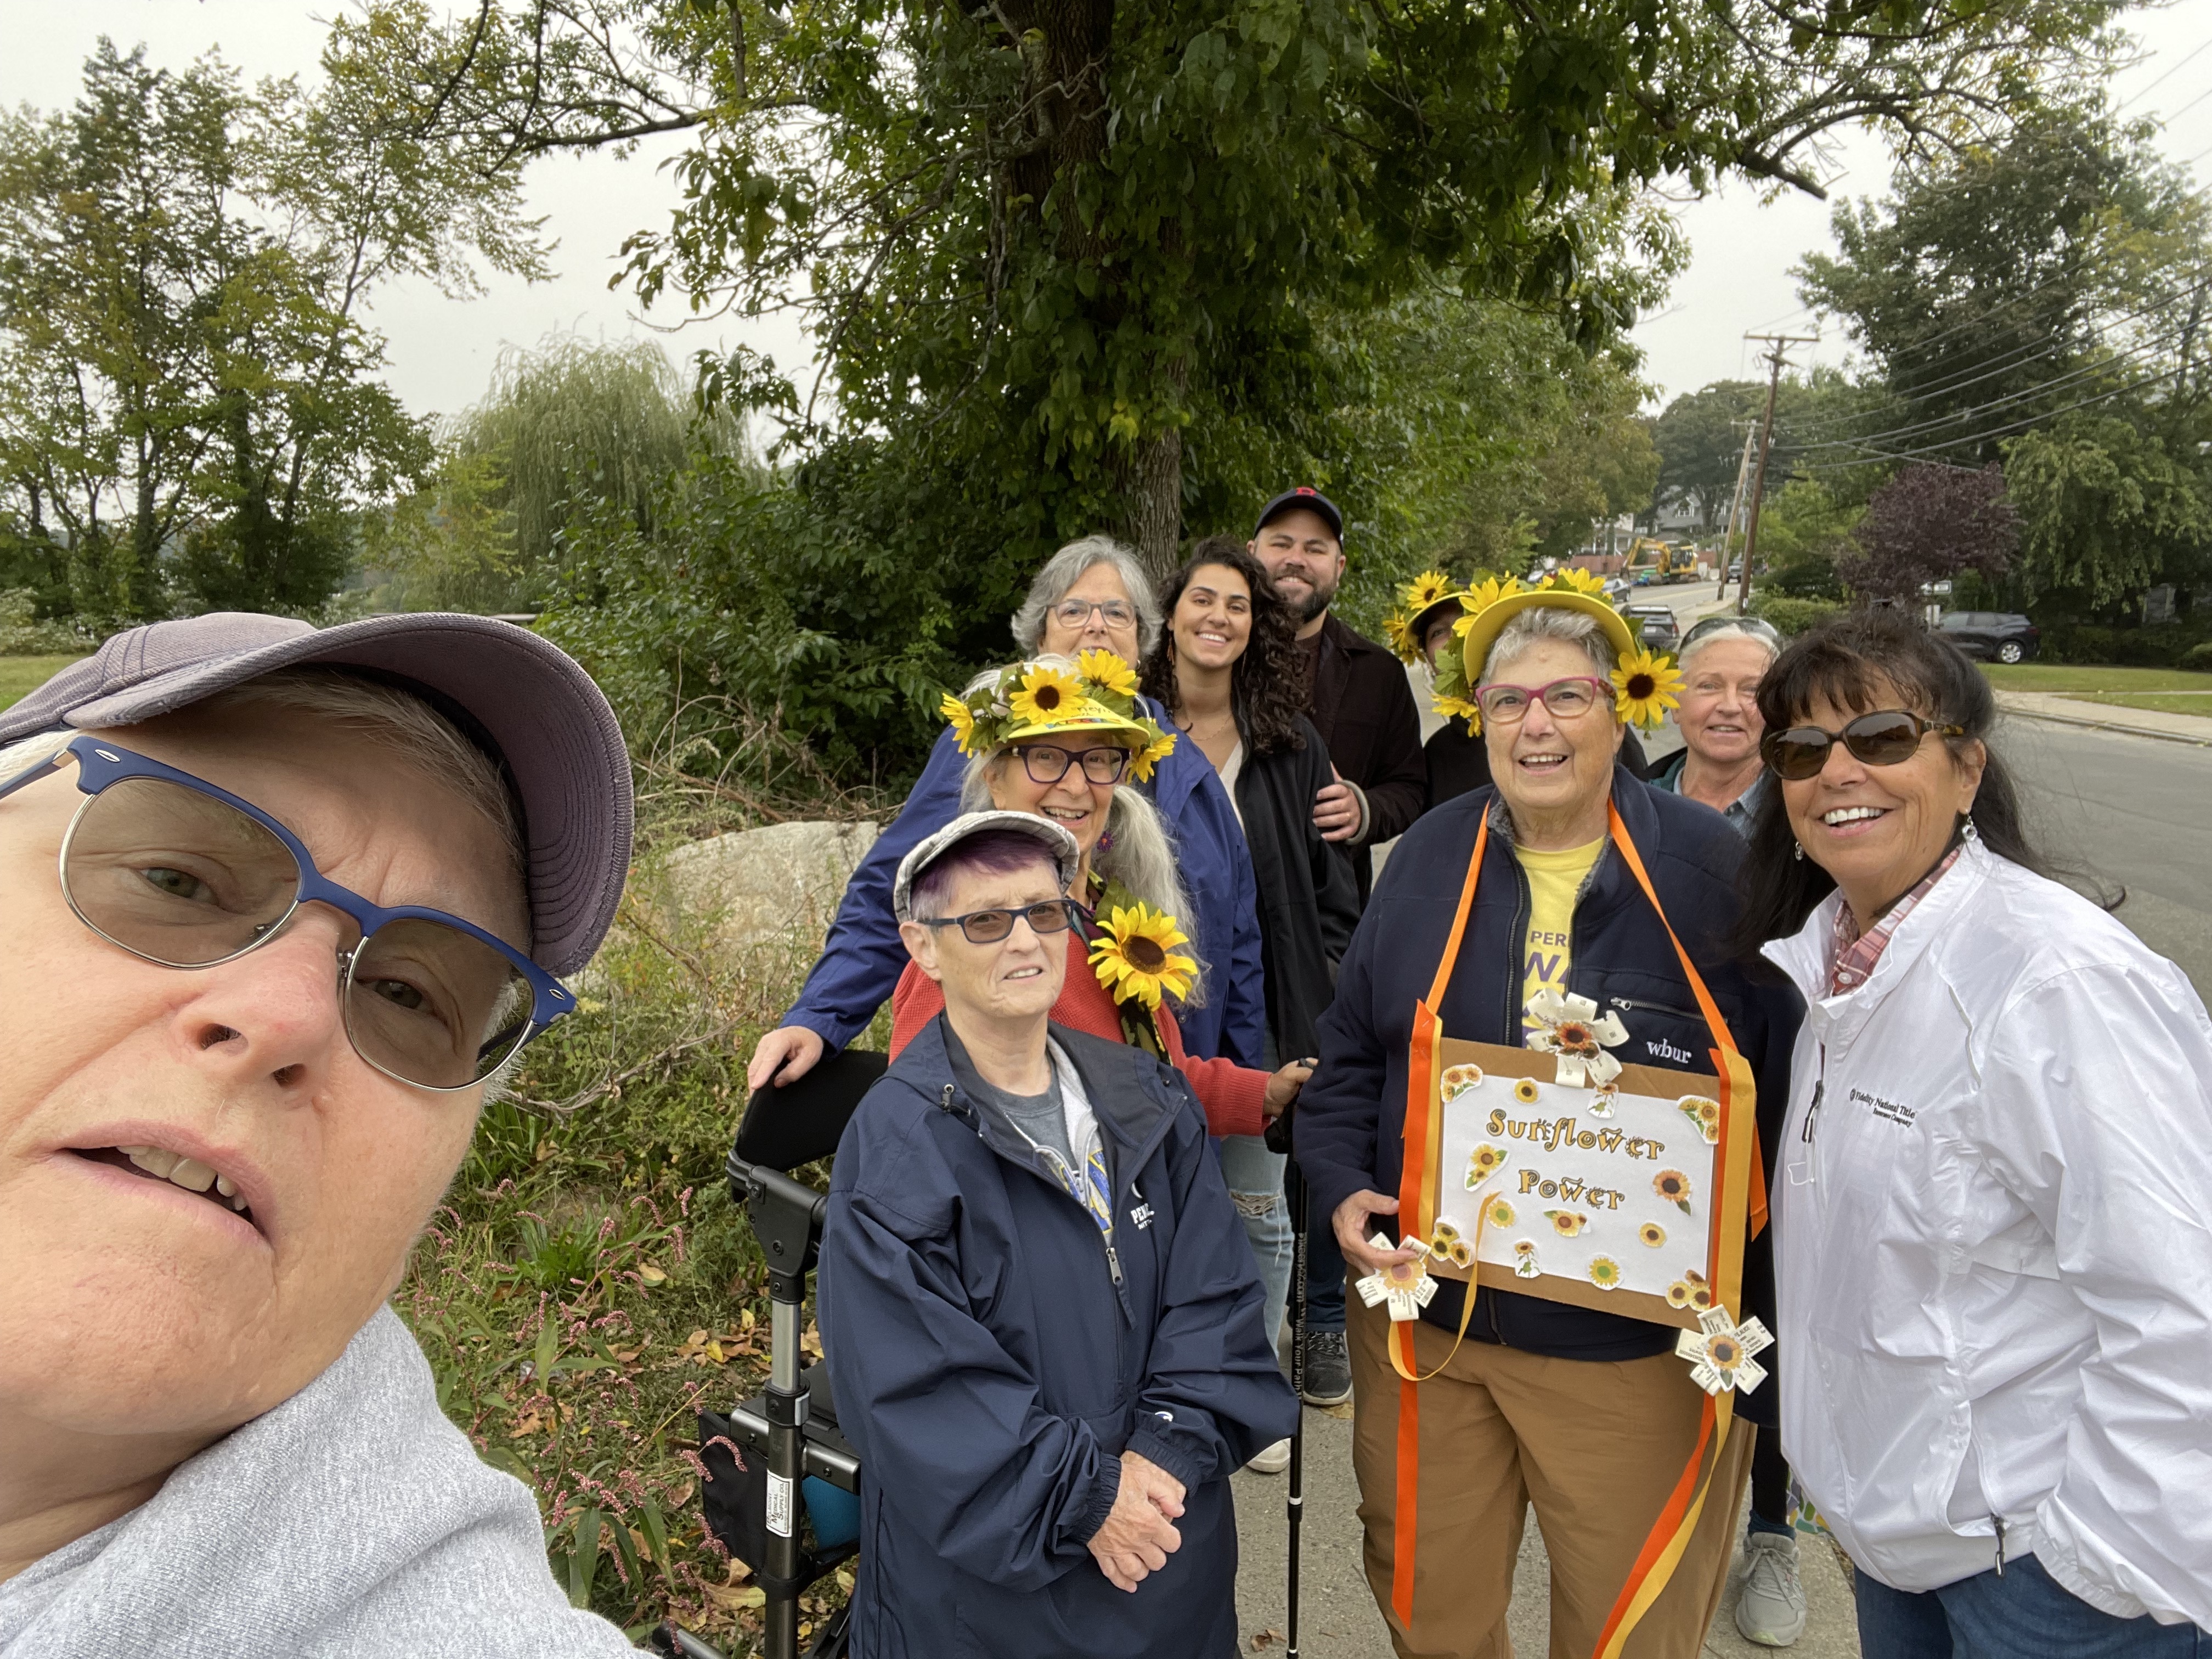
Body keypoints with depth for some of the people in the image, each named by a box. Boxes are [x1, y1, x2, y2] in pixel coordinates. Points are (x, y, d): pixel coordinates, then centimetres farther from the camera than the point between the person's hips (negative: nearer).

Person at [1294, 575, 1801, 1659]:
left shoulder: (1712, 871, -10)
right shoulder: (1430, 859, 0)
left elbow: (1787, 1108, -7)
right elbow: (1351, 1054, 8)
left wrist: (1770, 1348, -8)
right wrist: (1344, 1187, -8)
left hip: (1637, 1353, -2)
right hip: (1427, 1317, 3)